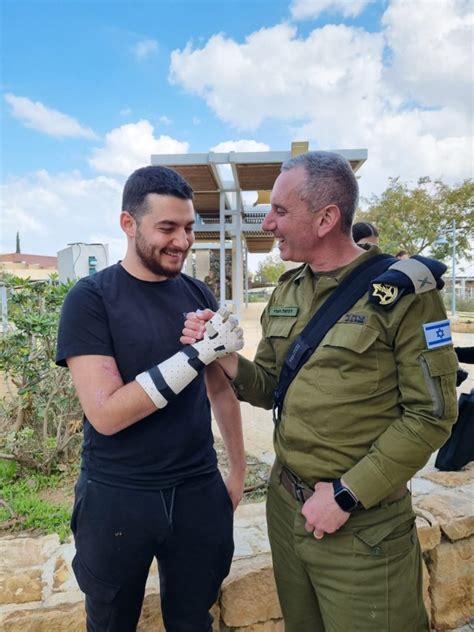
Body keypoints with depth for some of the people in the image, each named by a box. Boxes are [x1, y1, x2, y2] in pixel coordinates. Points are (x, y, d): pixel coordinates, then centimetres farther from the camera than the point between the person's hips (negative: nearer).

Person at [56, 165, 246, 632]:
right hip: (116, 498, -3)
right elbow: (106, 413, -21)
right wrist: (198, 352, -25)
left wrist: (238, 470, 9)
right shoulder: (91, 298, -13)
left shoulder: (198, 295, 1)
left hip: (198, 491, 3)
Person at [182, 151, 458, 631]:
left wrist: (347, 495, -15)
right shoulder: (286, 293, 3)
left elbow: (430, 415, -15)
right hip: (285, 503, 6)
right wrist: (222, 358, -12)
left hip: (363, 525, -5)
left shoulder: (403, 290, -15)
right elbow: (270, 388, 8)